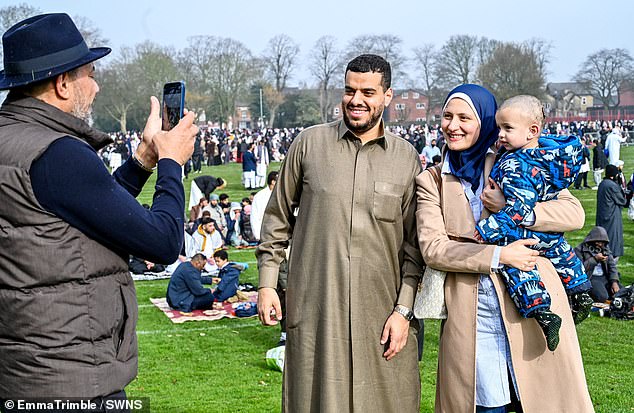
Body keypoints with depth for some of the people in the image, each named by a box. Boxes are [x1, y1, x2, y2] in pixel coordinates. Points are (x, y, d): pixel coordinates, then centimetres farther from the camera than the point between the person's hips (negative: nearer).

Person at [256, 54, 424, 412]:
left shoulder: (407, 159, 4)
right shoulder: (309, 144, 3)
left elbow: (414, 244, 6)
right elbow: (278, 217, 10)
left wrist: (404, 309, 0)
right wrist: (267, 283, 6)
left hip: (380, 313, 1)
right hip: (314, 311, 0)